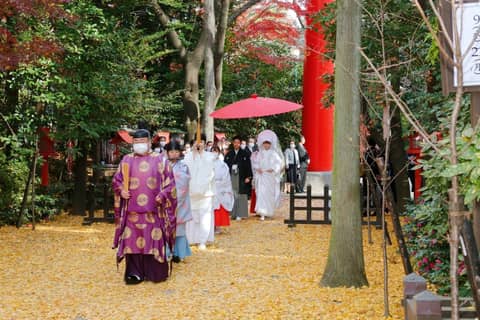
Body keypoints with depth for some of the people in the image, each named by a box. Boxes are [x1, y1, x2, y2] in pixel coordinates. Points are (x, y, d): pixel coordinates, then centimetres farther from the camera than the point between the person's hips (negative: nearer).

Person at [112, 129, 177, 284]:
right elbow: (116, 180, 16)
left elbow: (169, 181, 5)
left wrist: (162, 195, -9)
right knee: (133, 240, 0)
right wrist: (121, 190, -2)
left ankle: (156, 272, 9)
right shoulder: (126, 160, 10)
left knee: (154, 240, -1)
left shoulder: (160, 160, 5)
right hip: (132, 209, 2)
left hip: (153, 209, -2)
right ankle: (134, 273, 6)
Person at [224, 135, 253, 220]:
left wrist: (248, 177, -7)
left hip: (241, 177, -2)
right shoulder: (229, 154, 10)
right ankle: (233, 213, 5)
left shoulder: (245, 154, 2)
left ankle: (240, 214, 2)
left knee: (241, 196, -3)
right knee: (232, 195, 0)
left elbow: (248, 166, 0)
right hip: (231, 177, 2)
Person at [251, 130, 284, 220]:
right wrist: (257, 168, -10)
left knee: (270, 195, 4)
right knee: (261, 194, -9)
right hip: (261, 176, 0)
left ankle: (269, 211, 25)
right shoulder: (259, 154, 7)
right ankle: (262, 213, -9)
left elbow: (279, 163, -2)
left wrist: (273, 169, -16)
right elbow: (255, 163, 9)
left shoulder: (274, 154, 2)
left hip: (271, 177, 0)